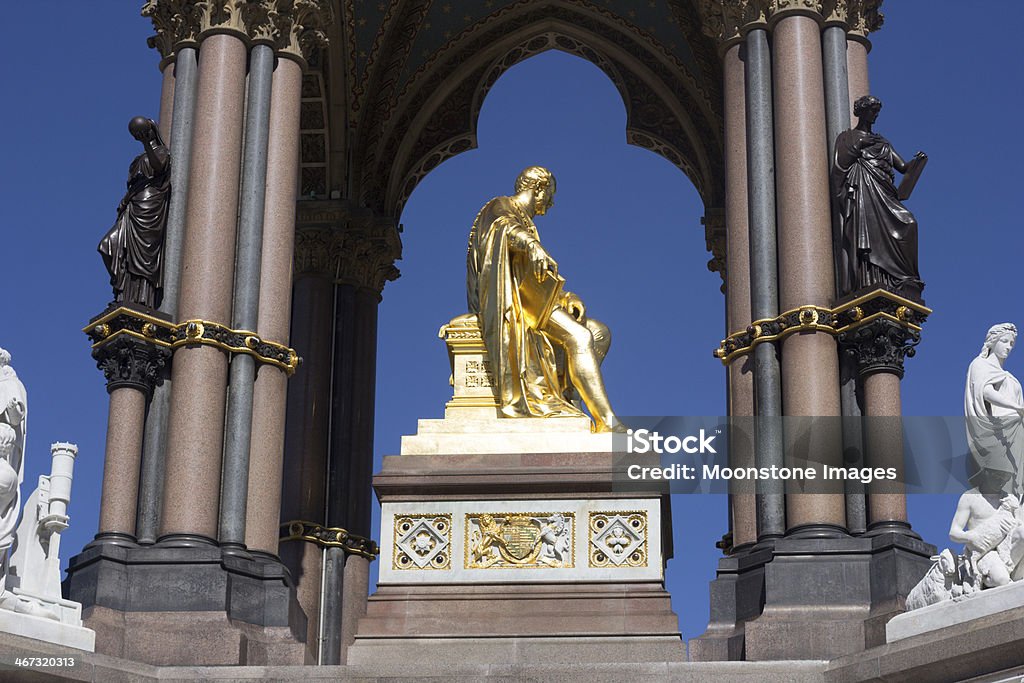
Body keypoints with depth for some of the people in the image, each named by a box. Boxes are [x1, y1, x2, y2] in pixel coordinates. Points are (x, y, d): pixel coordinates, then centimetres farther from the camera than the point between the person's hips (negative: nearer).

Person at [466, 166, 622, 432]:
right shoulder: (501, 207, 5)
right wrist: (533, 246, -44)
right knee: (579, 337, -25)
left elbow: (543, 275, 20)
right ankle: (607, 422, -33)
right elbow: (506, 226, -22)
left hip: (530, 299, 10)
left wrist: (568, 297, 0)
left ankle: (563, 398, -17)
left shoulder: (527, 226, 32)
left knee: (600, 333, 1)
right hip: (510, 298, -10)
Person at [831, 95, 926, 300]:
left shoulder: (881, 141, 26)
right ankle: (869, 283, -30)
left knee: (907, 223, -16)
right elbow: (839, 164, 0)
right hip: (860, 191, -5)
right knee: (866, 234, -21)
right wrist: (857, 147, -6)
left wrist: (917, 161, -2)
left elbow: (903, 167, 16)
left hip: (882, 194, 5)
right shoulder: (847, 137, 14)